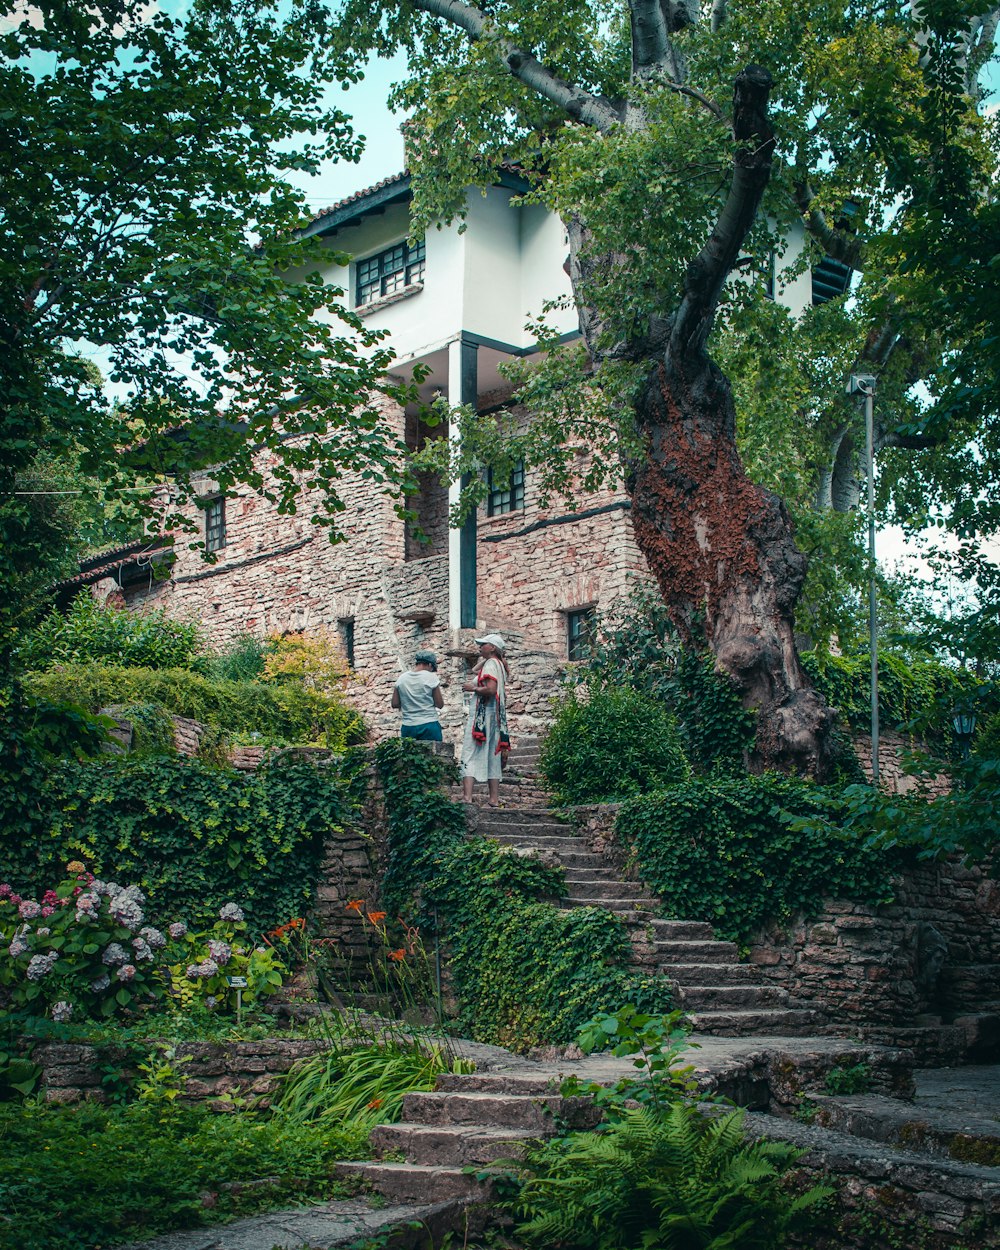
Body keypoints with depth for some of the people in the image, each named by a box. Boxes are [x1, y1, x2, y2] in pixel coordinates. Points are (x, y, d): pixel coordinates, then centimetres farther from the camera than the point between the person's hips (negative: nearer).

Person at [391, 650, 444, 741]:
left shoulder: (401, 678, 5)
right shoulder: (431, 677, -6)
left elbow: (394, 704, 6)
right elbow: (440, 705, -2)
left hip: (408, 727, 4)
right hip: (429, 726, -3)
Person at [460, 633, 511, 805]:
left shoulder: (491, 663, -9)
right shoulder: (499, 664, 19)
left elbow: (491, 689, -22)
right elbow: (473, 674, 24)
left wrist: (472, 688, -10)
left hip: (482, 714, -10)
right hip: (494, 715, 10)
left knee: (470, 754, -14)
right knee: (492, 756, 10)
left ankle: (467, 797, -25)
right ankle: (494, 799, 9)